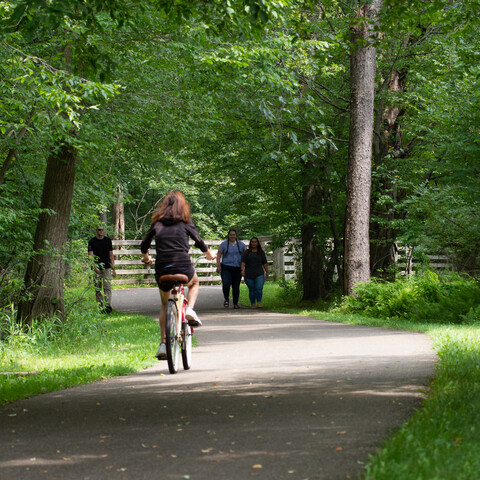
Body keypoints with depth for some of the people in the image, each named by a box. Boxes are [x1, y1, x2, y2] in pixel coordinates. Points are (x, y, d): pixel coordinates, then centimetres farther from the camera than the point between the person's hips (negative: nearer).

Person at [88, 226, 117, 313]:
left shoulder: (108, 240, 10)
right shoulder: (92, 241, 2)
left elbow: (111, 255, 14)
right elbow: (90, 255, -5)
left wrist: (113, 269, 10)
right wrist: (95, 267, -19)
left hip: (107, 268, 1)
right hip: (97, 269, -1)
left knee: (107, 286, -14)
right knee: (98, 289, 3)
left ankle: (108, 305, -22)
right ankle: (100, 307, 10)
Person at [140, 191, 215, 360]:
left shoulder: (157, 223, 10)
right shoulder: (184, 222, 5)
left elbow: (144, 245, 14)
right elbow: (198, 241, 11)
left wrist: (146, 258, 36)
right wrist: (209, 253, 32)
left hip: (162, 270, 2)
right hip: (183, 267, -2)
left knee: (165, 304, 24)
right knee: (194, 282, 34)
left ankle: (163, 343, 11)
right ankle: (190, 310, 7)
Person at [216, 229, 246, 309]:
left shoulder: (241, 244, 9)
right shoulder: (223, 244, 4)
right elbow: (219, 255, 3)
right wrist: (218, 266, -8)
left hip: (237, 268, 2)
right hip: (226, 268, -2)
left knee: (236, 286, 2)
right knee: (226, 284, -19)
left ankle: (235, 303, 12)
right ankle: (226, 299, 3)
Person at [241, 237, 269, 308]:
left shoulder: (261, 253, 8)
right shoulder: (246, 252, 4)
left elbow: (265, 263, 13)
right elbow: (243, 262, -4)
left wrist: (267, 272, 14)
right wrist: (242, 270, -18)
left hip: (259, 274, 0)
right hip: (249, 275, 0)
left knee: (259, 289, -15)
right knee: (251, 290, 3)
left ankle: (259, 302, -3)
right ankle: (252, 304, 13)